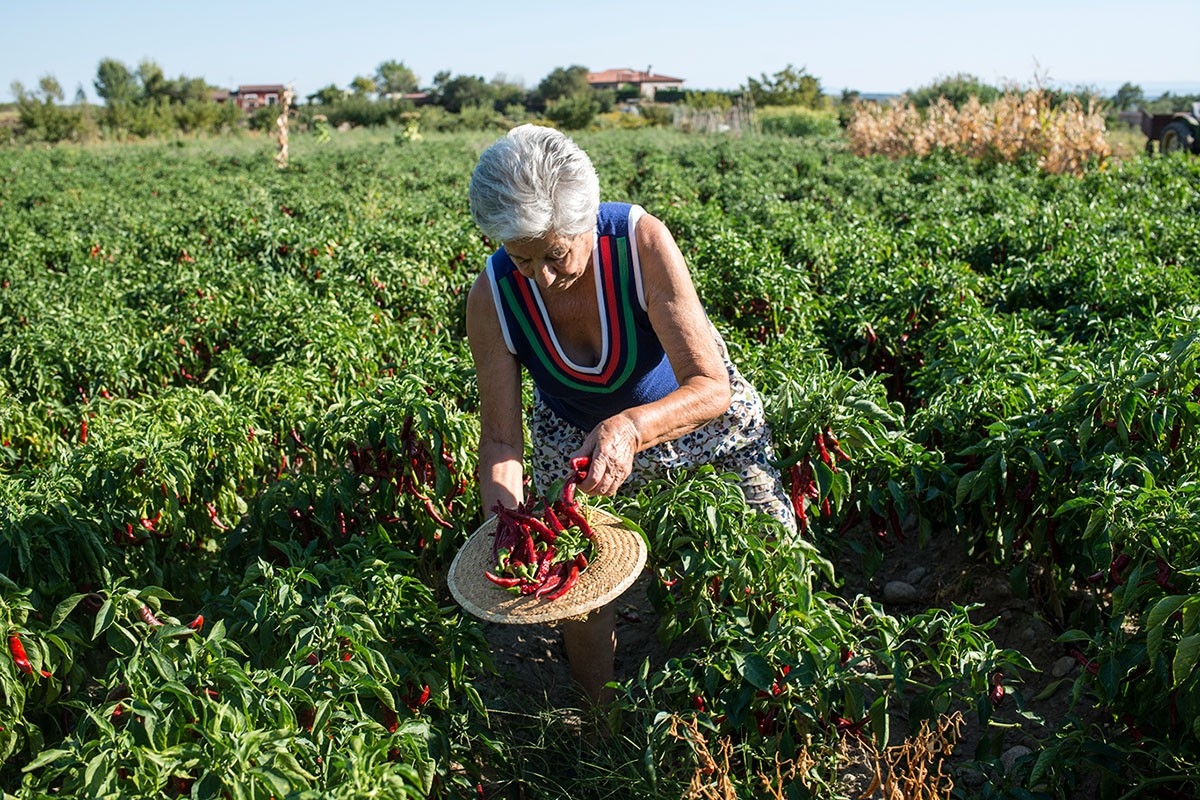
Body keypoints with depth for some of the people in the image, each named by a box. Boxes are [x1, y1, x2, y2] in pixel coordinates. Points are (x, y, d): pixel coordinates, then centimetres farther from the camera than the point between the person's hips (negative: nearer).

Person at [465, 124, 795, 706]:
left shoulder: (642, 241, -35)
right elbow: (500, 441, -22)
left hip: (695, 410, -1)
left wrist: (630, 429, -56)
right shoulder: (492, 298, -28)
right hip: (573, 431, 2)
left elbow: (712, 389, -38)